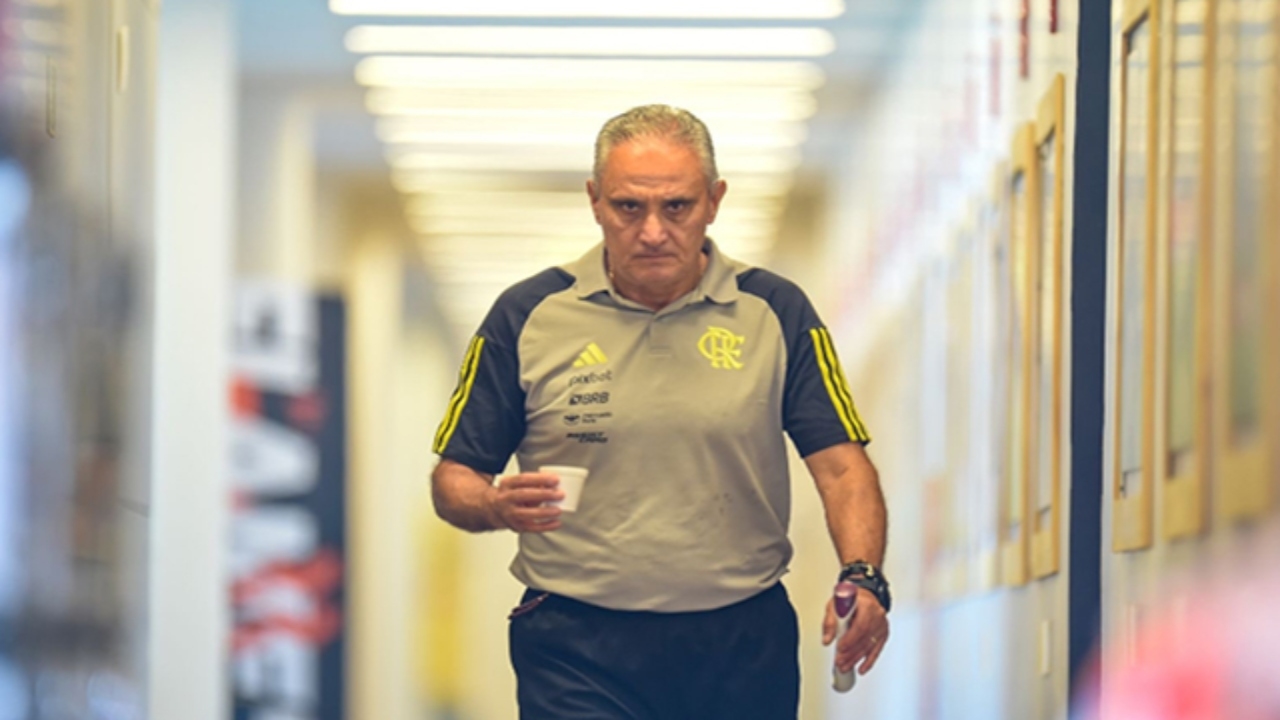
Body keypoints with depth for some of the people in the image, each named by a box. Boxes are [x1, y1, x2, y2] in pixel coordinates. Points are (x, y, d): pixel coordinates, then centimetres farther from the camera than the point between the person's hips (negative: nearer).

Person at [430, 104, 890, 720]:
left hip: (744, 645, 2)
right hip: (577, 649, -2)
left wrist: (863, 579, -19)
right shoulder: (526, 317, 1)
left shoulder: (776, 313, 3)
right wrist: (497, 506, -19)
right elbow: (452, 479, 4)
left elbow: (842, 465, -1)